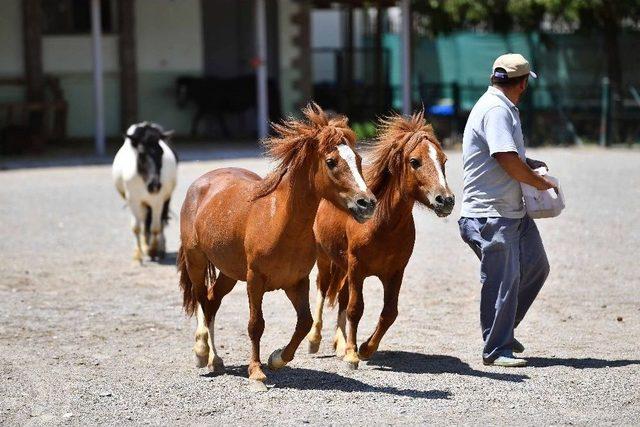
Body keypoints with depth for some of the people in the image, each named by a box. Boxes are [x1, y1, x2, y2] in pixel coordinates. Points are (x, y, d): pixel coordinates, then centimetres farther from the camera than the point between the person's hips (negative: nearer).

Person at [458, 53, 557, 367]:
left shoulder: (502, 108, 16)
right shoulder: (496, 110, -18)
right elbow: (509, 161, -25)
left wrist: (530, 164, 16)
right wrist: (540, 182, -11)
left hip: (514, 211, 11)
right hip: (491, 214, -11)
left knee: (535, 267, 16)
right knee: (502, 280, -5)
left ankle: (503, 331, 26)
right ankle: (496, 350, 5)